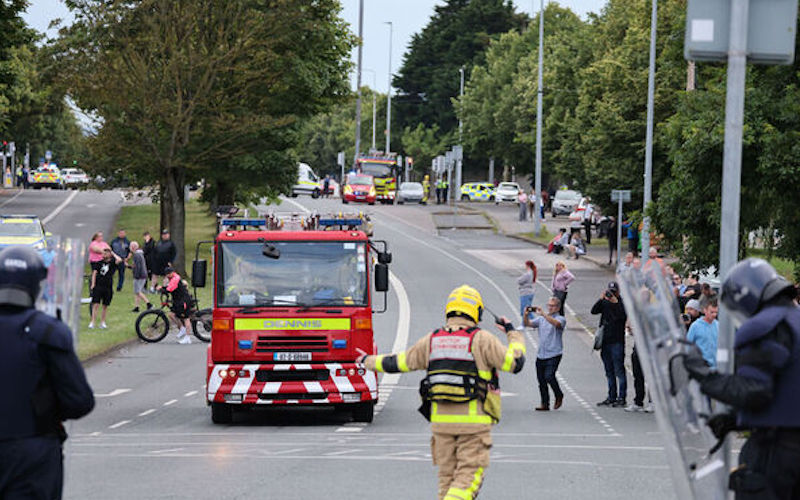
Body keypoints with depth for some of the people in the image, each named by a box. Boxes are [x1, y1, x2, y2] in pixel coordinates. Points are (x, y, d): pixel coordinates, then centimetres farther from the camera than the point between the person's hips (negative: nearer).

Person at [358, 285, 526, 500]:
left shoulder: (432, 340, 8)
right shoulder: (481, 340, -6)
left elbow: (398, 362, 18)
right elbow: (515, 363, -7)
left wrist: (369, 361, 36)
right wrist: (513, 334, 11)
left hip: (441, 419, 5)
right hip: (474, 419, -4)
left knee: (447, 476, 14)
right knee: (469, 475, -5)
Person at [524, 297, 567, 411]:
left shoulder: (561, 319, -2)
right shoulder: (541, 319, 15)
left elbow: (556, 323, -25)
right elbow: (528, 324, 6)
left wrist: (543, 314, -33)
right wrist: (526, 315, -15)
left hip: (554, 354, -6)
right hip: (541, 354, 6)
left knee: (549, 376, -19)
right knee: (541, 379, 6)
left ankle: (559, 396, 5)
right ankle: (544, 404, 15)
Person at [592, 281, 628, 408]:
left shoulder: (622, 302, -3)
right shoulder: (605, 302, 13)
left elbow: (623, 315, -18)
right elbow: (594, 311, 0)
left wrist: (615, 303, -20)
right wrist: (601, 299, -10)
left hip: (617, 341, -6)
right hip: (605, 340, 6)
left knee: (619, 370, -7)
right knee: (609, 371, 12)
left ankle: (621, 398, -5)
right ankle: (611, 396, 19)